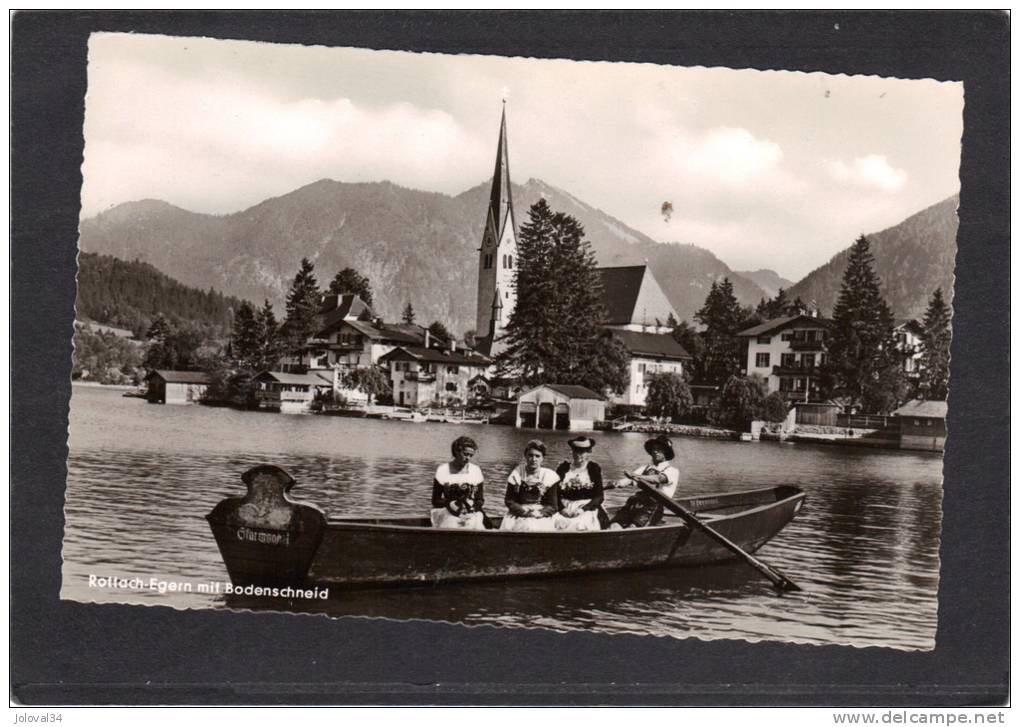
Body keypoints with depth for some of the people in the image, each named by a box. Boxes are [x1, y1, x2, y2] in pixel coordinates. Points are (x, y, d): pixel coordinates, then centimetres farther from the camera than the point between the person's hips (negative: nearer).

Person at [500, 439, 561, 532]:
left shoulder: (549, 476, 1)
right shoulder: (517, 474, 5)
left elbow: (552, 507, 2)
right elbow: (510, 501, 3)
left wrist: (538, 513, -15)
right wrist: (524, 510, -14)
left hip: (541, 518, -1)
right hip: (518, 516, 1)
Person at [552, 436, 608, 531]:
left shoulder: (594, 469, 7)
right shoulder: (563, 469, 11)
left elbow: (599, 497, 0)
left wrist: (583, 509, -13)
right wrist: (562, 509, -13)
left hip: (588, 508, -2)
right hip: (566, 507, 2)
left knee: (581, 525, -29)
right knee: (556, 522, -25)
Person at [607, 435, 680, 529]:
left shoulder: (673, 471, 12)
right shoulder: (645, 468, 26)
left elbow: (660, 479, -11)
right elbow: (630, 480, 8)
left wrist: (639, 477, -30)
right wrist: (621, 483, -18)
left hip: (654, 505, -4)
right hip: (635, 502, 4)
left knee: (632, 528, -31)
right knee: (614, 525, -23)